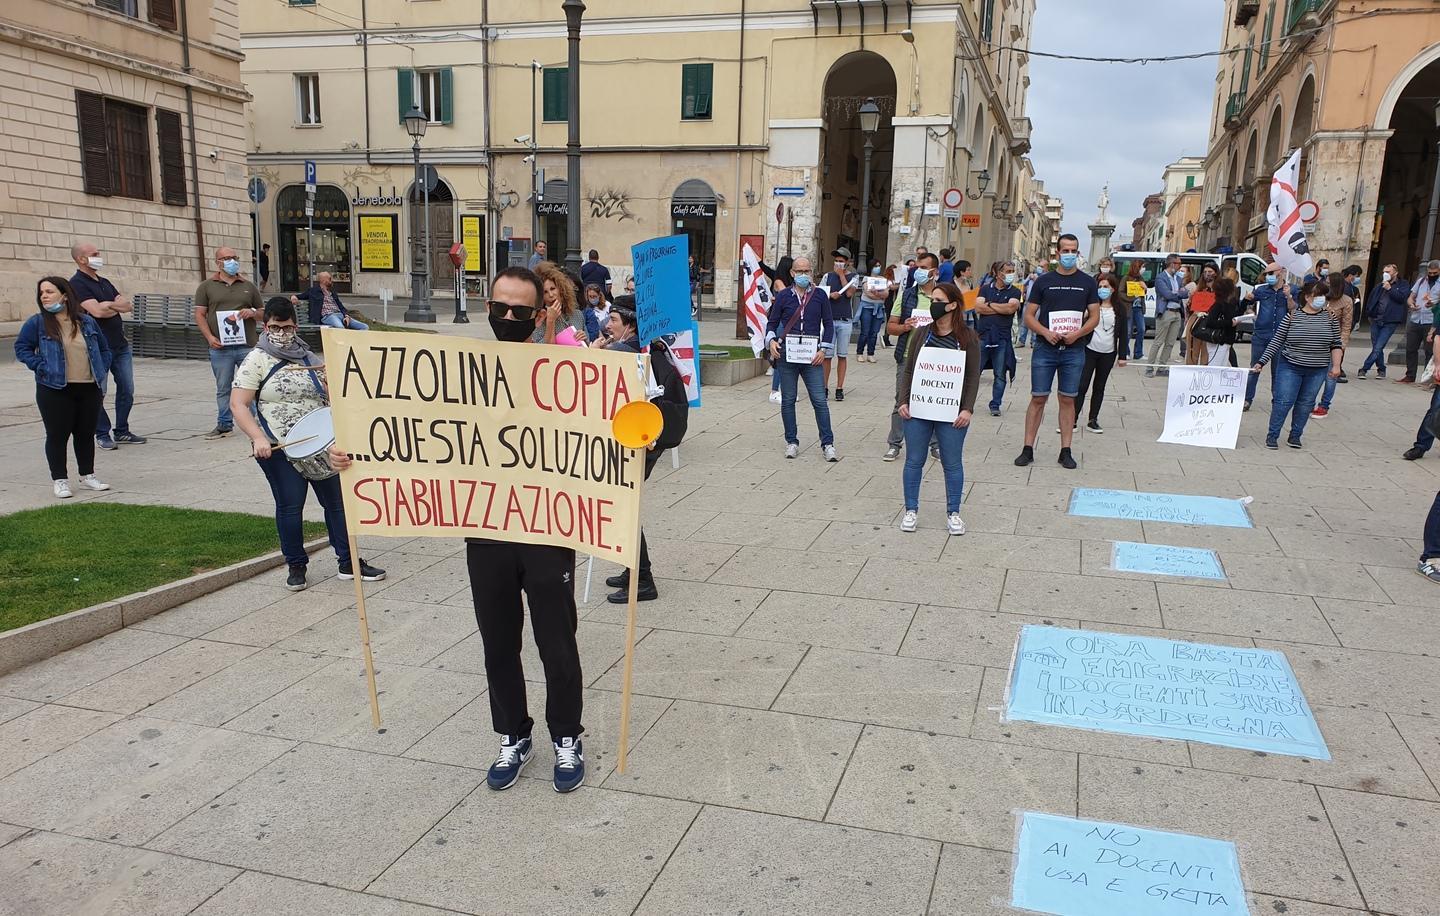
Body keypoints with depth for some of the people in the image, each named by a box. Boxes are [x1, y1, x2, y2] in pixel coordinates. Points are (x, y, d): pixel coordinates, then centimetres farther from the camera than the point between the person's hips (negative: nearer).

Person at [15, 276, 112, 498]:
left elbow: (104, 349, 18)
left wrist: (101, 370, 6)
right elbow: (21, 347, 2)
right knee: (57, 435, 1)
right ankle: (60, 480, 10)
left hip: (89, 389, 3)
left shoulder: (86, 322, 8)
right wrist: (40, 366, -9)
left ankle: (88, 476, 23)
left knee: (86, 433, 11)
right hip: (55, 390, -3)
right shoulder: (37, 323, -1)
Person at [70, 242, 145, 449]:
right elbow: (96, 311, -19)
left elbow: (129, 306, 9)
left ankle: (122, 432, 18)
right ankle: (102, 434, 10)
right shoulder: (77, 284, -7)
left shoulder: (105, 283, 17)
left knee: (127, 390, 8)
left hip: (121, 345, 7)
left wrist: (108, 306, -10)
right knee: (98, 393, 1)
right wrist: (117, 305, 0)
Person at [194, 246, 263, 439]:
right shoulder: (206, 286, 7)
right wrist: (209, 337, -10)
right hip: (220, 347, -1)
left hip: (247, 346, 1)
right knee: (223, 389, 7)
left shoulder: (248, 286, 13)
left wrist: (252, 313, -5)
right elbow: (200, 314, 4)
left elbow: (263, 311, 19)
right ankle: (224, 425, 17)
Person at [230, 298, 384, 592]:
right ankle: (296, 566, 17)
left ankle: (348, 562, 15)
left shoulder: (309, 358, 11)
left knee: (336, 499, 5)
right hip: (278, 449, -4)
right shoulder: (256, 361, -3)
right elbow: (238, 405, -10)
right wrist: (258, 438, -23)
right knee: (290, 506, 1)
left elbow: (328, 395, 19)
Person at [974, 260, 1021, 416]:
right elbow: (978, 308, -6)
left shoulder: (1014, 291, 6)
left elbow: (1010, 308, -12)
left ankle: (995, 405, 14)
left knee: (1000, 375, 4)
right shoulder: (985, 288, 9)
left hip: (1002, 338, 0)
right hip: (983, 335, 0)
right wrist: (1002, 309, -8)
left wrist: (989, 304, -3)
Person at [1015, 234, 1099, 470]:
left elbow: (1095, 316, 6)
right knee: (1038, 398, 0)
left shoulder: (1087, 282, 7)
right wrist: (1046, 332, -14)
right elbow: (1029, 315, 3)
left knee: (1068, 399, 5)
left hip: (1074, 350, 1)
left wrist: (1077, 334, -11)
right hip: (1045, 348, -1)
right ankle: (1028, 449, 5)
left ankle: (1065, 451, 11)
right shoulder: (1044, 281, 5)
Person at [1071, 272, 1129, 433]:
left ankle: (1093, 420, 16)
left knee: (1099, 387, 10)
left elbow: (1123, 333, 5)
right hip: (1089, 351, -2)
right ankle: (1072, 420, -3)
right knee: (1082, 385, -6)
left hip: (1108, 354, 2)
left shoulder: (1120, 309, 2)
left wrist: (1122, 355, 1)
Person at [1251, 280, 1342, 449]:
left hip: (1318, 370, 3)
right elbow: (1277, 341, -3)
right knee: (1284, 401, -5)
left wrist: (1336, 366, -2)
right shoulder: (1292, 316, -5)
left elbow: (1336, 344, 7)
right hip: (1290, 367, -3)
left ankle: (1295, 436, 20)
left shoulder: (1329, 316, 2)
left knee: (1306, 403, 9)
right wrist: (1261, 362, -9)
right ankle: (1272, 436, 5)